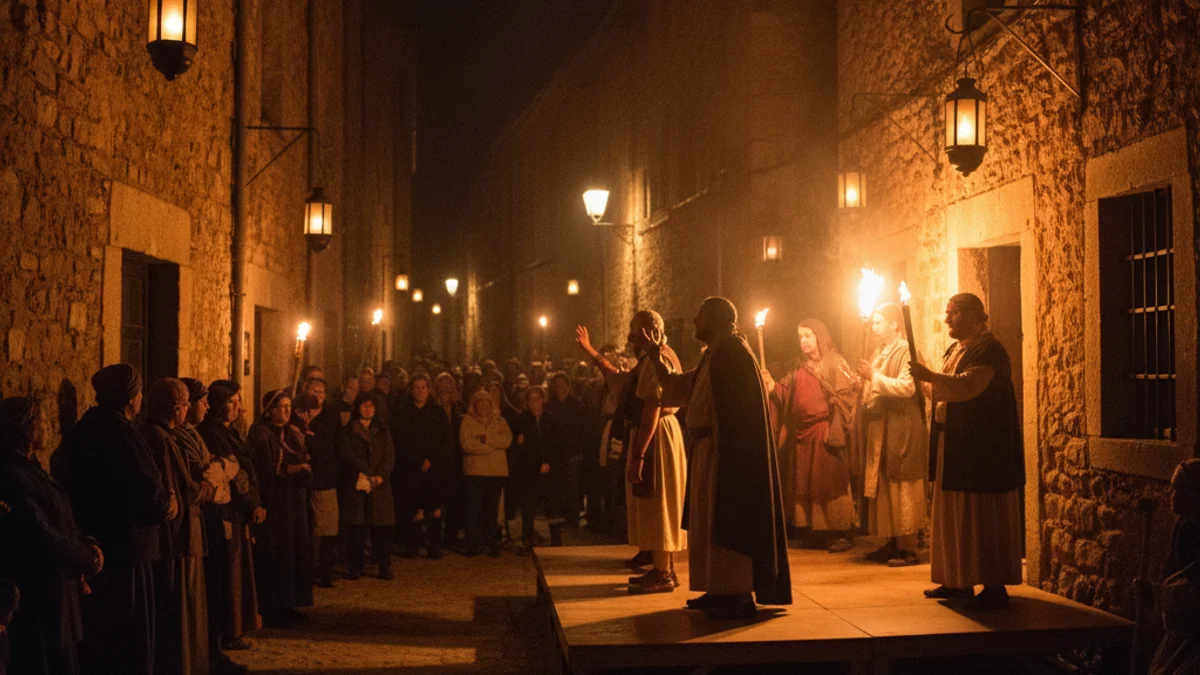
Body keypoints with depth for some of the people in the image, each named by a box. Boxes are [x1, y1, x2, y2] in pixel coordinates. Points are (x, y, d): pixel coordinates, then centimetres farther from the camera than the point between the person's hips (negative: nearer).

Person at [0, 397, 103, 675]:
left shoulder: (29, 469, 10)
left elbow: (63, 523, 13)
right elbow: (42, 540, -25)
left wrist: (88, 544, -5)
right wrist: (88, 558, -12)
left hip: (54, 592, 9)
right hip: (34, 598, -9)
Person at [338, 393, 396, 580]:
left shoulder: (383, 431, 16)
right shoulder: (347, 432, 7)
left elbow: (390, 456, 7)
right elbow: (347, 455, -5)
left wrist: (380, 475, -10)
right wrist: (366, 473, -15)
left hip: (380, 485, 2)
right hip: (355, 485, -2)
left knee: (382, 527, -3)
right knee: (356, 527, -3)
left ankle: (385, 567, 3)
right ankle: (356, 566, 7)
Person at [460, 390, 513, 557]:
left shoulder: (499, 421, 13)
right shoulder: (468, 421, 5)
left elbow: (507, 440, -3)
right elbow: (466, 443, -9)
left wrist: (487, 439, -14)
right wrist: (492, 448, -8)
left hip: (497, 470, 2)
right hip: (475, 469, -2)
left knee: (492, 507, 4)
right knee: (474, 507, -4)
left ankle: (490, 543, 10)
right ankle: (472, 543, 2)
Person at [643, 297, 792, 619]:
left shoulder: (734, 352, -13)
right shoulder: (714, 355, 17)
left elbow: (737, 410, -20)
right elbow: (681, 387, 24)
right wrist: (656, 358, 20)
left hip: (727, 452, -10)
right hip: (708, 449, 10)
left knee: (727, 521, -7)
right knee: (712, 521, 13)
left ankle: (739, 596, -2)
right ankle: (721, 591, 20)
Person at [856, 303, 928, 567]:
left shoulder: (906, 352, -10)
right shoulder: (879, 353, 17)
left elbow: (907, 387, -23)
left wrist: (875, 376, -19)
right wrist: (866, 380, 4)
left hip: (901, 431, -9)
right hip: (881, 430, 9)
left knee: (902, 488, -6)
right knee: (883, 488, 10)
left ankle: (908, 548, -1)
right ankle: (892, 543, 16)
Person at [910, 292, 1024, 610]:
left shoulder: (988, 349, -13)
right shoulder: (956, 349, 17)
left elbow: (968, 386, -27)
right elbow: (945, 393, 24)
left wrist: (930, 377, -27)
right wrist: (929, 385, 6)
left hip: (981, 450, -10)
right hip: (955, 447, 10)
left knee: (983, 517, -7)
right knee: (956, 515, 12)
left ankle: (995, 587, -3)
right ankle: (959, 581, 20)